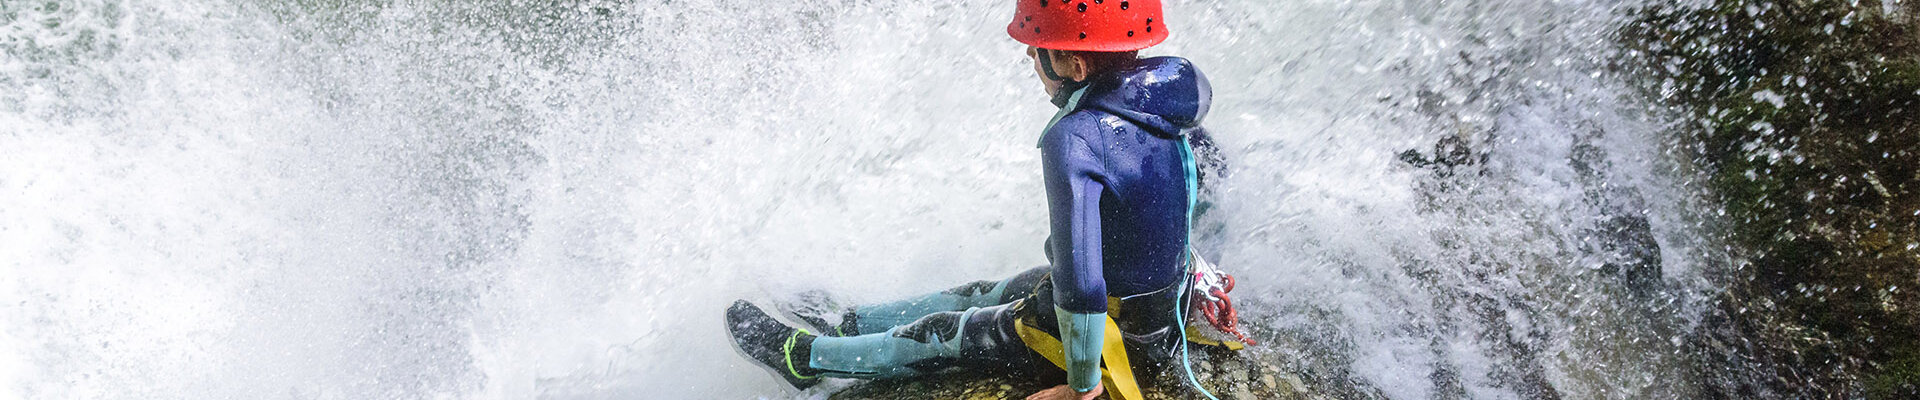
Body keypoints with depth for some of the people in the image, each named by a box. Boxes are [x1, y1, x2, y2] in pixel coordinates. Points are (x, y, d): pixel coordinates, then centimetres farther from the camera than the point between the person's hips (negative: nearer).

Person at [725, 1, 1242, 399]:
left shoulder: (1074, 140, -34)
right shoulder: (1172, 81, -8)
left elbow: (1080, 285, -36)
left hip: (1117, 332, -8)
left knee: (944, 336, 12)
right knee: (976, 297, 23)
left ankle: (806, 356, 33)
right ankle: (844, 324, 42)